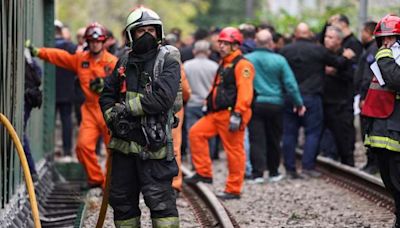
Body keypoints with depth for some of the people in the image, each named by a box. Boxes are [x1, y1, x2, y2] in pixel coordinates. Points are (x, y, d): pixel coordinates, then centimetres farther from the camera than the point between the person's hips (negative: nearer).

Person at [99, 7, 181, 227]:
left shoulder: (168, 60, -5)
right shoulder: (125, 62, 13)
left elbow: (162, 98, -18)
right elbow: (107, 95, 16)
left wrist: (127, 108, -13)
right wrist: (113, 118, -2)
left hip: (153, 143, -6)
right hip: (124, 142, 6)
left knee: (160, 200, -9)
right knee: (122, 199, 13)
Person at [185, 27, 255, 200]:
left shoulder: (242, 65, -11)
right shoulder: (224, 64, 20)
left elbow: (244, 92, -20)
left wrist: (237, 114, -26)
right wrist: (209, 104, 23)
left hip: (231, 114, -10)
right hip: (216, 113, 10)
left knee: (234, 151, -3)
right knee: (196, 133, 3)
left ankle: (234, 190, 3)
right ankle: (203, 173, 8)